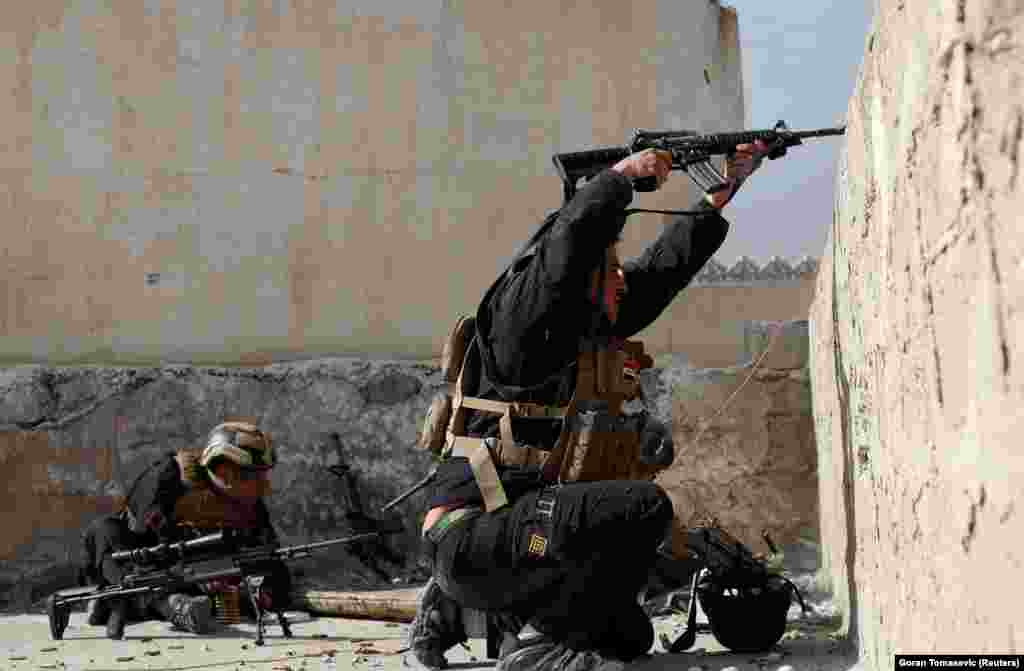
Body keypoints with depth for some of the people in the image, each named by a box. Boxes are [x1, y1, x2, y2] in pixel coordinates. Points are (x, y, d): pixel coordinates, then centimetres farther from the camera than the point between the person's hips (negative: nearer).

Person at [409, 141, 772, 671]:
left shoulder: (593, 328, 15)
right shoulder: (522, 320, -10)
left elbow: (667, 265, 21)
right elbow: (571, 236, -25)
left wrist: (724, 189, 20)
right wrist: (623, 174, -14)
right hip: (471, 533, -10)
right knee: (644, 506, -23)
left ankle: (455, 601, 18)